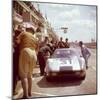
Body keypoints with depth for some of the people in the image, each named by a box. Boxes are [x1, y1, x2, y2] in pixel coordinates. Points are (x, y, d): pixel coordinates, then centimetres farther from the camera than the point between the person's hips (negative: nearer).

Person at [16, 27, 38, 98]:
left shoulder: (24, 33, 13)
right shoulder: (35, 39, 27)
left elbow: (17, 41, -1)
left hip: (25, 53, -6)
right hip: (33, 55, 6)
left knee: (23, 75, -6)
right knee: (29, 75, 19)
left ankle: (25, 95, -13)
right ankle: (29, 92, 26)